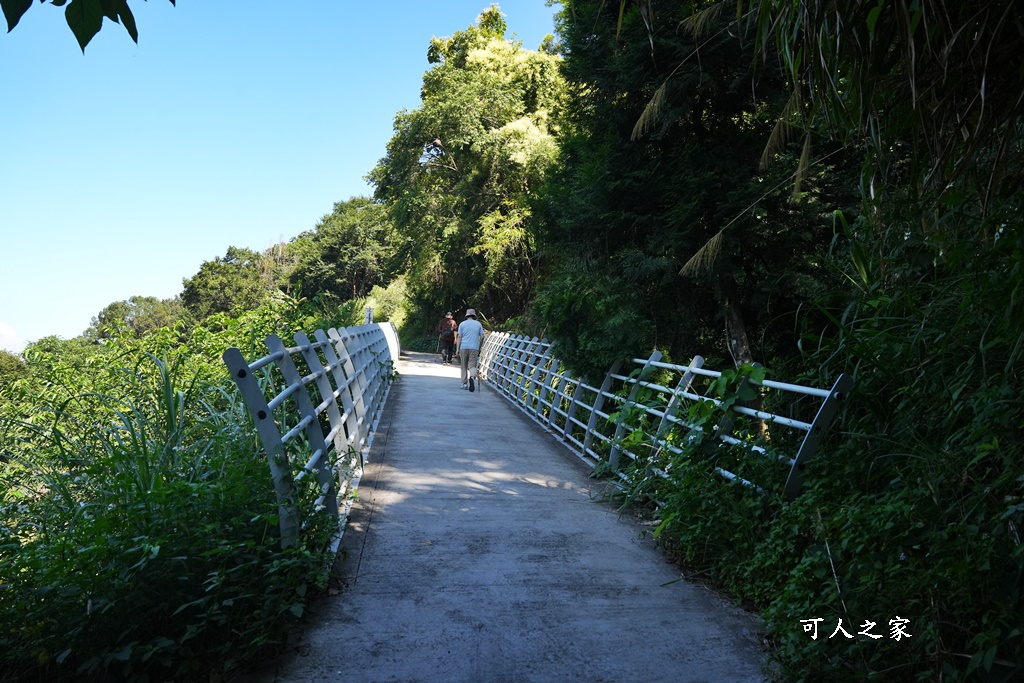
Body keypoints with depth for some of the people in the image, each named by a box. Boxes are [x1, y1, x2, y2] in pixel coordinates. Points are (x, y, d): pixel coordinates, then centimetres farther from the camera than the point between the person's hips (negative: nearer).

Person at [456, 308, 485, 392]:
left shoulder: (462, 324, 5)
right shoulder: (478, 324, 8)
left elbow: (459, 337, -1)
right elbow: (482, 337, 6)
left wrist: (458, 349, 1)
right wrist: (480, 346, 19)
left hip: (463, 347, 0)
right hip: (474, 348, 0)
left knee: (464, 366, 12)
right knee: (472, 366, -3)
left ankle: (464, 384, 14)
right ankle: (472, 377, -33)